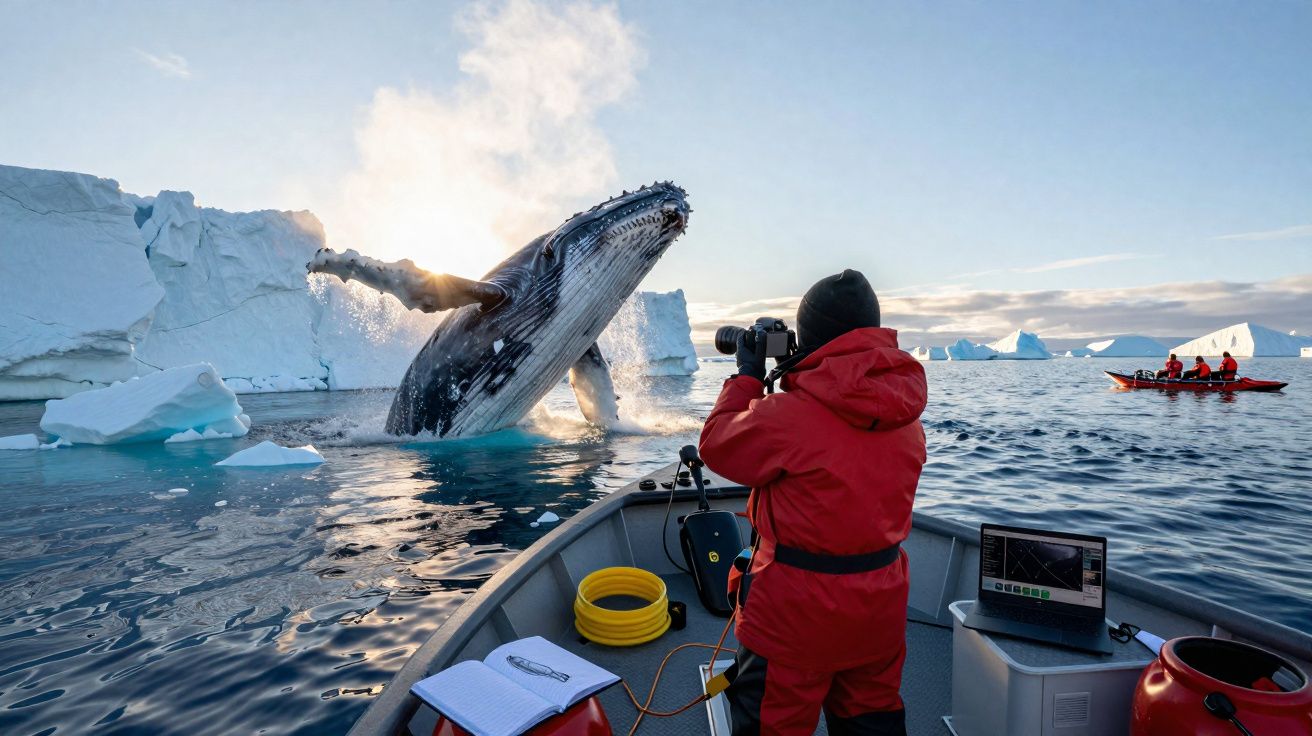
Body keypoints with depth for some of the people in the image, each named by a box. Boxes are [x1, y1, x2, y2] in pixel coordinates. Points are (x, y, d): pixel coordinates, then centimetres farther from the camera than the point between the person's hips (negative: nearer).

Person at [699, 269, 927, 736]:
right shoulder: (907, 421, -2)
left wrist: (748, 374, 1)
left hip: (799, 610, -6)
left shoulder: (787, 415, -25)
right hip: (881, 606, 7)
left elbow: (717, 446, -10)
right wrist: (796, 380, 11)